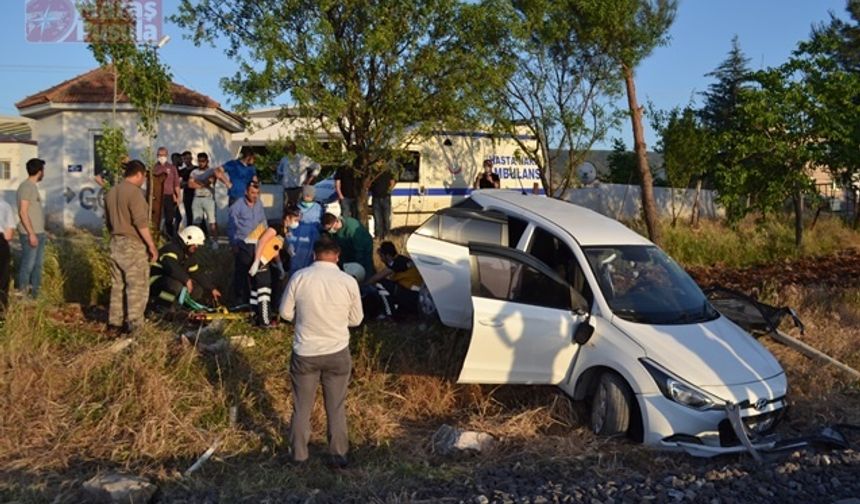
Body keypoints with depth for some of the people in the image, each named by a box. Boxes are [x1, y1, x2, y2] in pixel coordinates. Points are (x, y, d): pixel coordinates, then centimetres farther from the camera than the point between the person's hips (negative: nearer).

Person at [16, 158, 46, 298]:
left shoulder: (33, 186, 14)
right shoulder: (26, 186, -14)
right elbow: (23, 212, -18)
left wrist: (38, 232, 18)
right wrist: (31, 233, -20)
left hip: (39, 232, 9)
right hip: (30, 234, -9)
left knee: (37, 264, 13)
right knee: (28, 264, -2)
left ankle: (35, 292, 19)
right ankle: (23, 293, 6)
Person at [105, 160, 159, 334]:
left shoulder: (111, 192, 13)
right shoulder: (134, 192, -15)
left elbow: (109, 221, 19)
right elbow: (141, 222, -20)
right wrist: (152, 245, -15)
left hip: (115, 243, 8)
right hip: (133, 245, -8)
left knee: (117, 285, 13)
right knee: (137, 286, -2)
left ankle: (114, 322, 16)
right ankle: (134, 324, -2)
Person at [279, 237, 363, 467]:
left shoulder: (299, 277, -11)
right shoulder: (348, 281, -10)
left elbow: (285, 313, -1)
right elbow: (356, 319, 0)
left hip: (304, 353, 0)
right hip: (337, 352, 0)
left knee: (302, 407, 16)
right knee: (336, 407, 15)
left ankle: (298, 454, 28)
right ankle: (339, 455, 25)